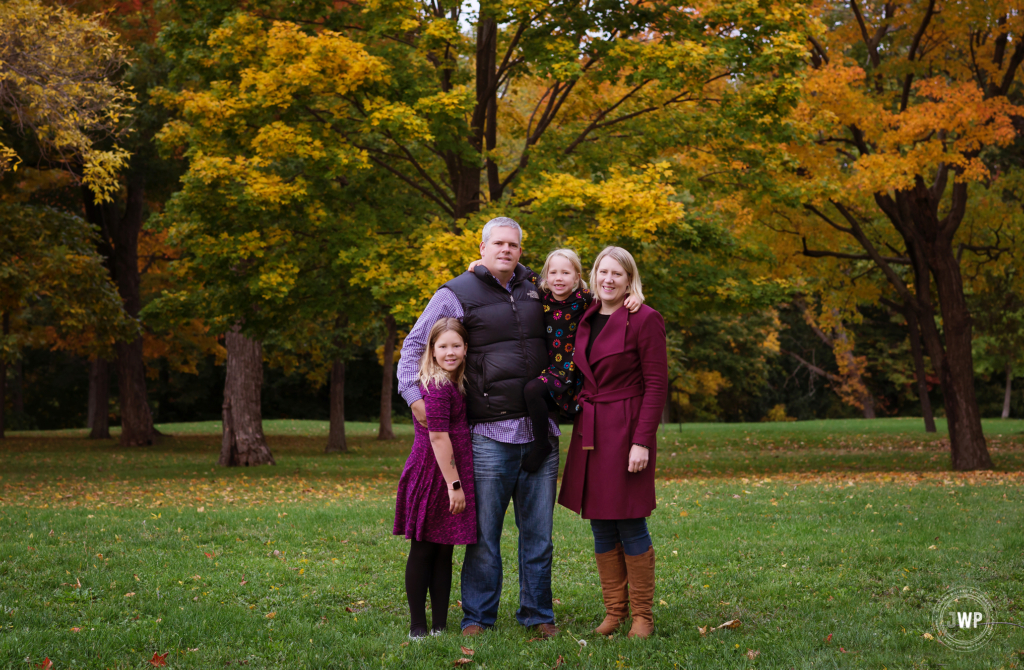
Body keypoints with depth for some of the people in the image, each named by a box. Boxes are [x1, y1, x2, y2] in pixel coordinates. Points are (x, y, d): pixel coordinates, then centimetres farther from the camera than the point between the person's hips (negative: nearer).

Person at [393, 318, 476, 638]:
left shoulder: (453, 384, 13)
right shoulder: (439, 387, -16)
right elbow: (438, 437, -20)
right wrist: (454, 484, -19)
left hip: (449, 476, 9)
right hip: (434, 476, -9)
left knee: (444, 553, 11)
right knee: (423, 551, 1)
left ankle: (439, 625, 17)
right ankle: (417, 626, 8)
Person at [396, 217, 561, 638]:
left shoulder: (535, 289, 13)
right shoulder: (457, 295, -1)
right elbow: (414, 345, 2)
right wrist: (414, 394, -10)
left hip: (540, 431, 4)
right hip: (490, 434, -4)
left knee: (538, 531, 9)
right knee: (484, 532, -1)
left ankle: (538, 614, 18)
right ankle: (477, 616, 9)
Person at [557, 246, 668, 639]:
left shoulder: (645, 320, -9)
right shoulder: (586, 320, 10)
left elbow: (656, 384, -12)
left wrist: (642, 441, -17)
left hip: (626, 430, -6)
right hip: (589, 432, 6)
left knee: (630, 526, -3)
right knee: (600, 526, 9)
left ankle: (643, 616, 9)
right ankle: (614, 610, 20)